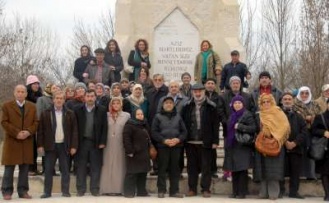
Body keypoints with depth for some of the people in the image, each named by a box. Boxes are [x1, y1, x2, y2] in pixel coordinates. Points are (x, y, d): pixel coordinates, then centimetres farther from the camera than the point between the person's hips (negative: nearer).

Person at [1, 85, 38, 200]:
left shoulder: (32, 107, 11)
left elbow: (36, 122, 6)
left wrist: (29, 132, -11)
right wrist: (16, 133, -15)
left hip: (27, 141, 3)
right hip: (11, 141, -3)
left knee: (25, 167, 5)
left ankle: (23, 191, 12)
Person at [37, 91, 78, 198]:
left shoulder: (70, 114, 2)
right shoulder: (45, 114, 2)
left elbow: (74, 131, 2)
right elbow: (40, 130, 3)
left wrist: (74, 146, -4)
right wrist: (40, 145, -4)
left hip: (64, 146, 0)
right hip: (50, 145, 0)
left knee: (65, 170, 6)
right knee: (48, 170, 4)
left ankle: (65, 191, 13)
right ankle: (47, 192, 12)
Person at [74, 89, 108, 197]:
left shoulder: (102, 110, 1)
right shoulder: (78, 110, 2)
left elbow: (104, 127, 0)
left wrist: (102, 142, -6)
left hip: (96, 143, 0)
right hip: (82, 142, 0)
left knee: (96, 167, 4)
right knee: (81, 167, 6)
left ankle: (95, 189, 12)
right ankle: (80, 189, 14)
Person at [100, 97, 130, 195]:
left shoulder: (126, 115, 5)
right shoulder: (106, 115, 7)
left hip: (120, 145, -1)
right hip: (109, 145, 1)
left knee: (120, 165, 2)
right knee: (108, 165, 2)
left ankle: (120, 188, 7)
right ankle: (108, 188, 6)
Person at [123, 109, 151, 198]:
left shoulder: (145, 125, 17)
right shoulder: (130, 125, -10)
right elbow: (126, 139, -18)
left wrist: (148, 149, 20)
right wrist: (129, 151, -22)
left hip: (144, 154, 8)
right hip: (134, 154, -8)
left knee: (143, 173, 11)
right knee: (132, 173, -7)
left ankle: (142, 191, 19)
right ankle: (129, 192, -1)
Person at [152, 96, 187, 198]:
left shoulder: (178, 116, 9)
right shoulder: (158, 117, 1)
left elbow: (184, 131, 8)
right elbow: (154, 132, -4)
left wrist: (178, 139, -11)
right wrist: (164, 140, -15)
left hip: (176, 146, 3)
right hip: (162, 146, -2)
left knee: (175, 168, 6)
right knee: (162, 168, 1)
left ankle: (174, 190, 12)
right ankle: (161, 190, 8)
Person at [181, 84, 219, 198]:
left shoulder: (211, 106, -1)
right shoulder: (187, 106, 7)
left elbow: (215, 124, -3)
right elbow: (183, 123, 7)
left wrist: (215, 141, -7)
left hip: (205, 142, -2)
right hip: (190, 141, 3)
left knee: (206, 166, 3)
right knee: (192, 166, 9)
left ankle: (205, 189, 10)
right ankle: (192, 188, 17)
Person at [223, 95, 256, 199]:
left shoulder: (247, 115, -4)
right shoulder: (232, 116, 16)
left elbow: (254, 128, -14)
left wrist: (240, 126, -18)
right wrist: (227, 144, 17)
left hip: (243, 146, -6)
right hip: (232, 146, 6)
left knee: (242, 170, -7)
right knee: (234, 170, 6)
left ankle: (242, 192, -1)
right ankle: (235, 192, 12)